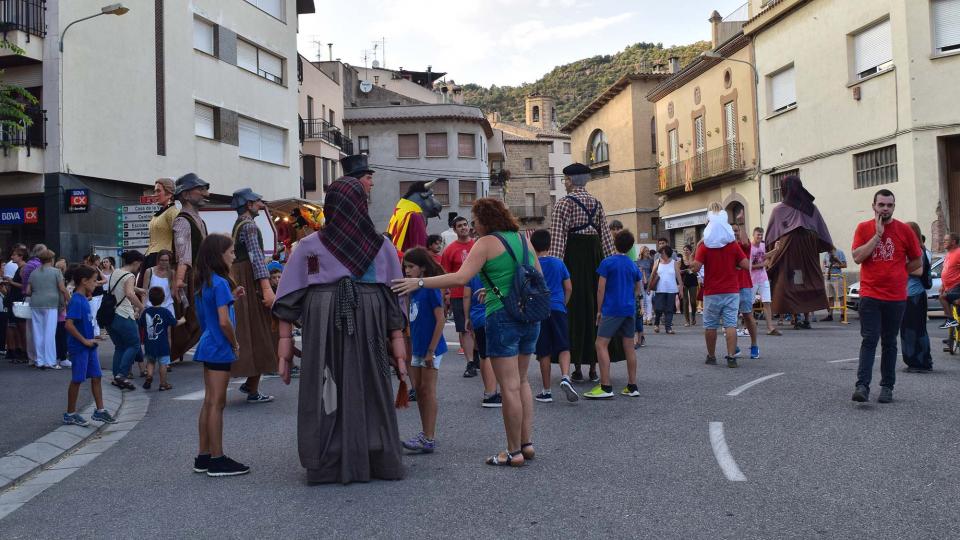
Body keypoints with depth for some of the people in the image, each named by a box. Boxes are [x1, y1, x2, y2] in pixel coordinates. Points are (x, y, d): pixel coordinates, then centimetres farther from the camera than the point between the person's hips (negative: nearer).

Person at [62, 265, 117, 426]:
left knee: (96, 377, 10)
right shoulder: (76, 301, -18)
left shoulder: (84, 300, 10)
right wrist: (84, 340, -19)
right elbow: (69, 325, -26)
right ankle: (70, 414, 14)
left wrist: (91, 338, 11)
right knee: (77, 380, 2)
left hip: (89, 346, 9)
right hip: (79, 347, -9)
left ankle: (100, 410, 17)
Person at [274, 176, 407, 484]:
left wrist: (285, 344, 4)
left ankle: (329, 465, 12)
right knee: (369, 392, 10)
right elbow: (395, 300, 5)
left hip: (322, 324, -1)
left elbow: (289, 298, 1)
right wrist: (399, 348, 9)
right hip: (369, 326, 1)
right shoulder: (382, 246, 4)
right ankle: (378, 461, 18)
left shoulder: (310, 246, 3)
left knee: (326, 394, 6)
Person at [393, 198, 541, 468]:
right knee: (522, 381, 17)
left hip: (503, 317, -7)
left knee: (510, 387, -2)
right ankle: (527, 443, 18)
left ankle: (514, 452, 3)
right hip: (530, 317, 7)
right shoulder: (523, 238, 12)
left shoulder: (487, 243, -8)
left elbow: (461, 277, -18)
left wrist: (419, 282, -16)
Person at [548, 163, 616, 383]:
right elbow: (606, 235, 8)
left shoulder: (564, 203, -6)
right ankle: (593, 368, 12)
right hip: (594, 257, 5)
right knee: (594, 307, 9)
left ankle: (577, 367, 2)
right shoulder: (597, 203, 10)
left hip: (572, 258, -4)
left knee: (574, 308, 0)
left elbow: (557, 238, -13)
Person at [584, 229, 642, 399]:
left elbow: (601, 289, -7)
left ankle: (605, 387, -14)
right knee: (629, 346, 9)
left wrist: (599, 310, 1)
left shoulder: (608, 262, -6)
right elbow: (637, 289, 19)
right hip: (630, 309, 6)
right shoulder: (633, 265, 10)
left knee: (601, 345, -6)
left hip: (612, 310, -6)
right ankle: (632, 386, 12)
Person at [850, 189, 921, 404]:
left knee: (889, 343, 9)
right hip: (870, 295, -1)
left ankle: (887, 387, 15)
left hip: (896, 297, 1)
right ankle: (862, 385, -13)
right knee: (869, 340, -9)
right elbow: (857, 257, -11)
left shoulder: (904, 230, 3)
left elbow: (917, 261, 11)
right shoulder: (863, 228, 1)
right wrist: (878, 234, -12)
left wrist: (896, 273, 6)